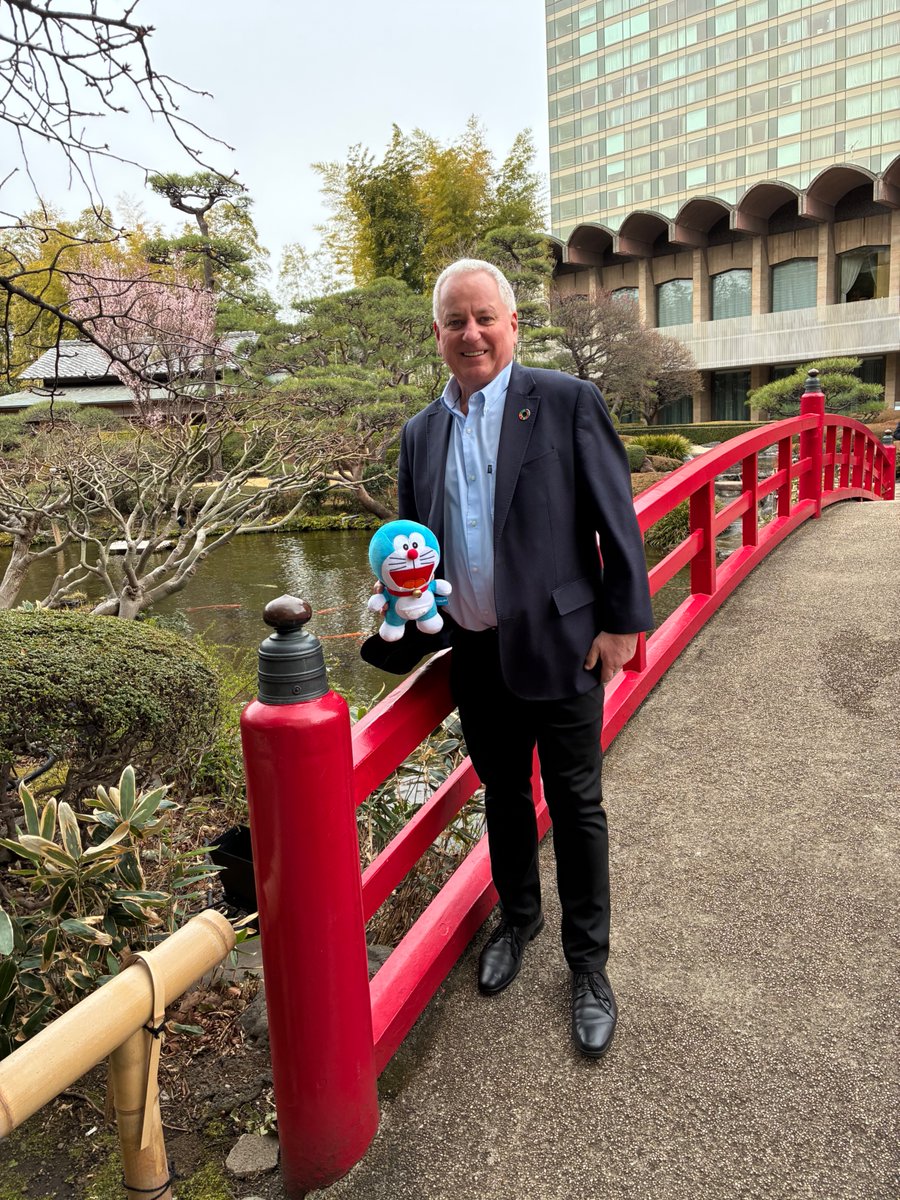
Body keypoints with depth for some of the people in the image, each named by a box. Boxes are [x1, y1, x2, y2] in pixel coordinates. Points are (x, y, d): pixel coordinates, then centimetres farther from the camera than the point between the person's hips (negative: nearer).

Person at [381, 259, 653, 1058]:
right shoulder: (421, 431, 8)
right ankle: (518, 919, 44)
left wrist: (623, 623, -10)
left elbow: (616, 519, -7)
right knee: (503, 795, 20)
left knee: (575, 806, 8)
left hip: (561, 646, -4)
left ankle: (589, 964, 27)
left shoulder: (567, 402, -7)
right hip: (476, 655, 5)